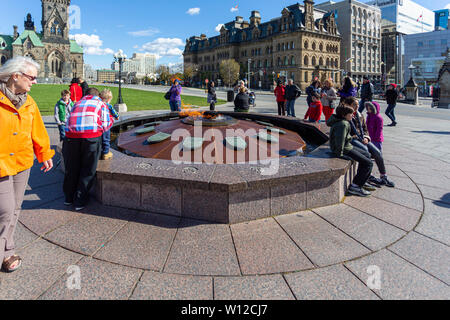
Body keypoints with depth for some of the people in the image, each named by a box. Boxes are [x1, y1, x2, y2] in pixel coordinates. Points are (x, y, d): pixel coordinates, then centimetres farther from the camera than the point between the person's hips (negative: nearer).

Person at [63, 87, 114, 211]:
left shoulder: (77, 103, 27)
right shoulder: (101, 104, 18)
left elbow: (70, 120, 23)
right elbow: (105, 126, 11)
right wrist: (111, 119, 30)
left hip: (71, 135, 3)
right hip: (91, 136, -3)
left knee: (71, 168, 17)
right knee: (88, 170, 10)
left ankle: (69, 197, 31)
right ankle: (80, 201, 15)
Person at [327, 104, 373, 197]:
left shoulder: (344, 121, 8)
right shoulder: (343, 124, -25)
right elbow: (339, 141, -29)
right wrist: (340, 154, -23)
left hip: (347, 146, 11)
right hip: (344, 149, -11)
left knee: (367, 155, 23)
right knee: (368, 163, -10)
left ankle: (361, 180, 29)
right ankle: (355, 187, -6)